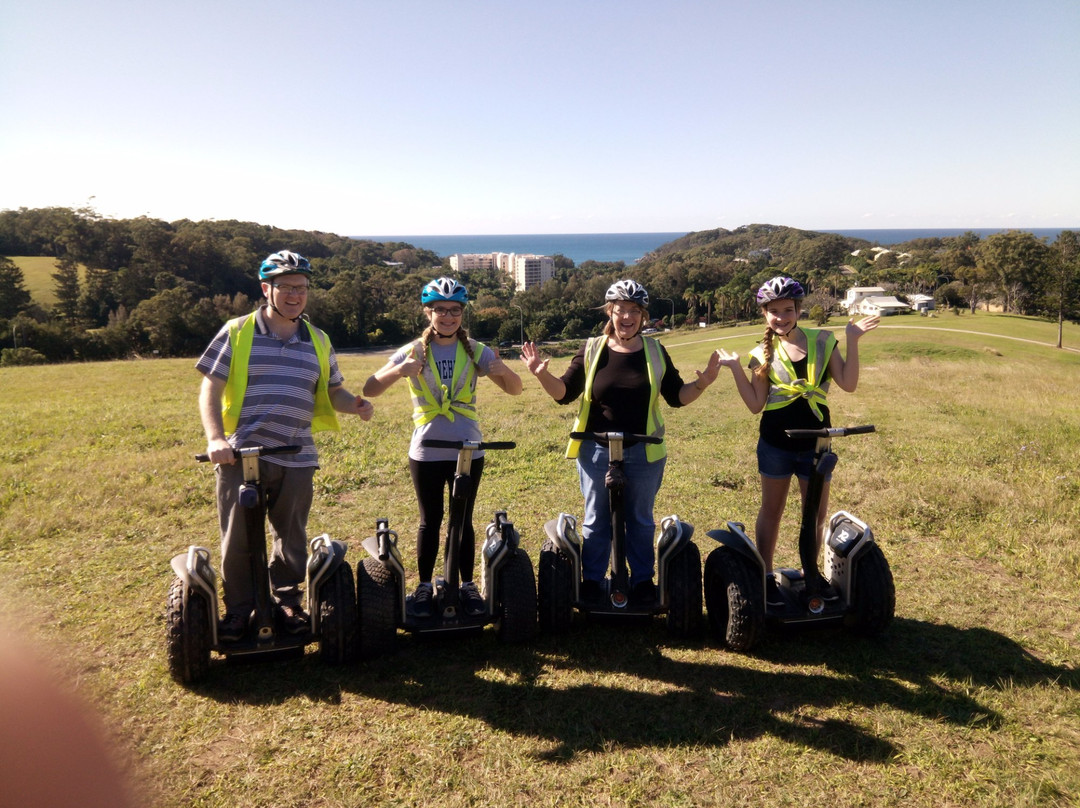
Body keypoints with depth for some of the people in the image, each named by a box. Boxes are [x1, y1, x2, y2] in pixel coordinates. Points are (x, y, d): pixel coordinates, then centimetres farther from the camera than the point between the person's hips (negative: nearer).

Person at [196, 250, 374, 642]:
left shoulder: (318, 341, 11)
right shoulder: (237, 332, 1)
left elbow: (332, 390, 15)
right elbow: (210, 389, -1)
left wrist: (355, 404, -8)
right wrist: (215, 438, -14)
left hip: (296, 459, 3)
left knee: (291, 537, 12)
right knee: (237, 538, 5)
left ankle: (286, 601, 31)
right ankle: (239, 609, 23)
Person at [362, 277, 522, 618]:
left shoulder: (475, 350, 1)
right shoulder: (414, 351, -3)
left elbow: (515, 389, -1)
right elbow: (369, 390, -10)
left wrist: (503, 371, -24)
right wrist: (398, 371, -30)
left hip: (468, 451, 1)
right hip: (427, 453, -1)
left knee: (464, 520, 10)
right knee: (430, 521, 9)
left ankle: (468, 585, 22)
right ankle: (424, 586, 22)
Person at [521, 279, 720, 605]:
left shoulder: (655, 351, 1)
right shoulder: (591, 350, -2)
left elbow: (677, 397, 3)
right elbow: (564, 393, -3)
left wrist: (702, 383, -14)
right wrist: (542, 374, -21)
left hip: (644, 452, 1)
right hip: (596, 450, 0)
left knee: (641, 519, 13)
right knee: (596, 519, 10)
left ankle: (643, 580, 26)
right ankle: (592, 581, 23)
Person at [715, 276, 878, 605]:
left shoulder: (822, 341, -1)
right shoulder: (763, 354, -3)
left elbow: (848, 384, -9)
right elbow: (756, 404, -7)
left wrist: (852, 341, -16)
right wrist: (735, 367, -13)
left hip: (815, 442, 1)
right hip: (776, 444, -1)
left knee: (817, 515, 12)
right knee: (771, 511, 12)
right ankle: (766, 576, 24)